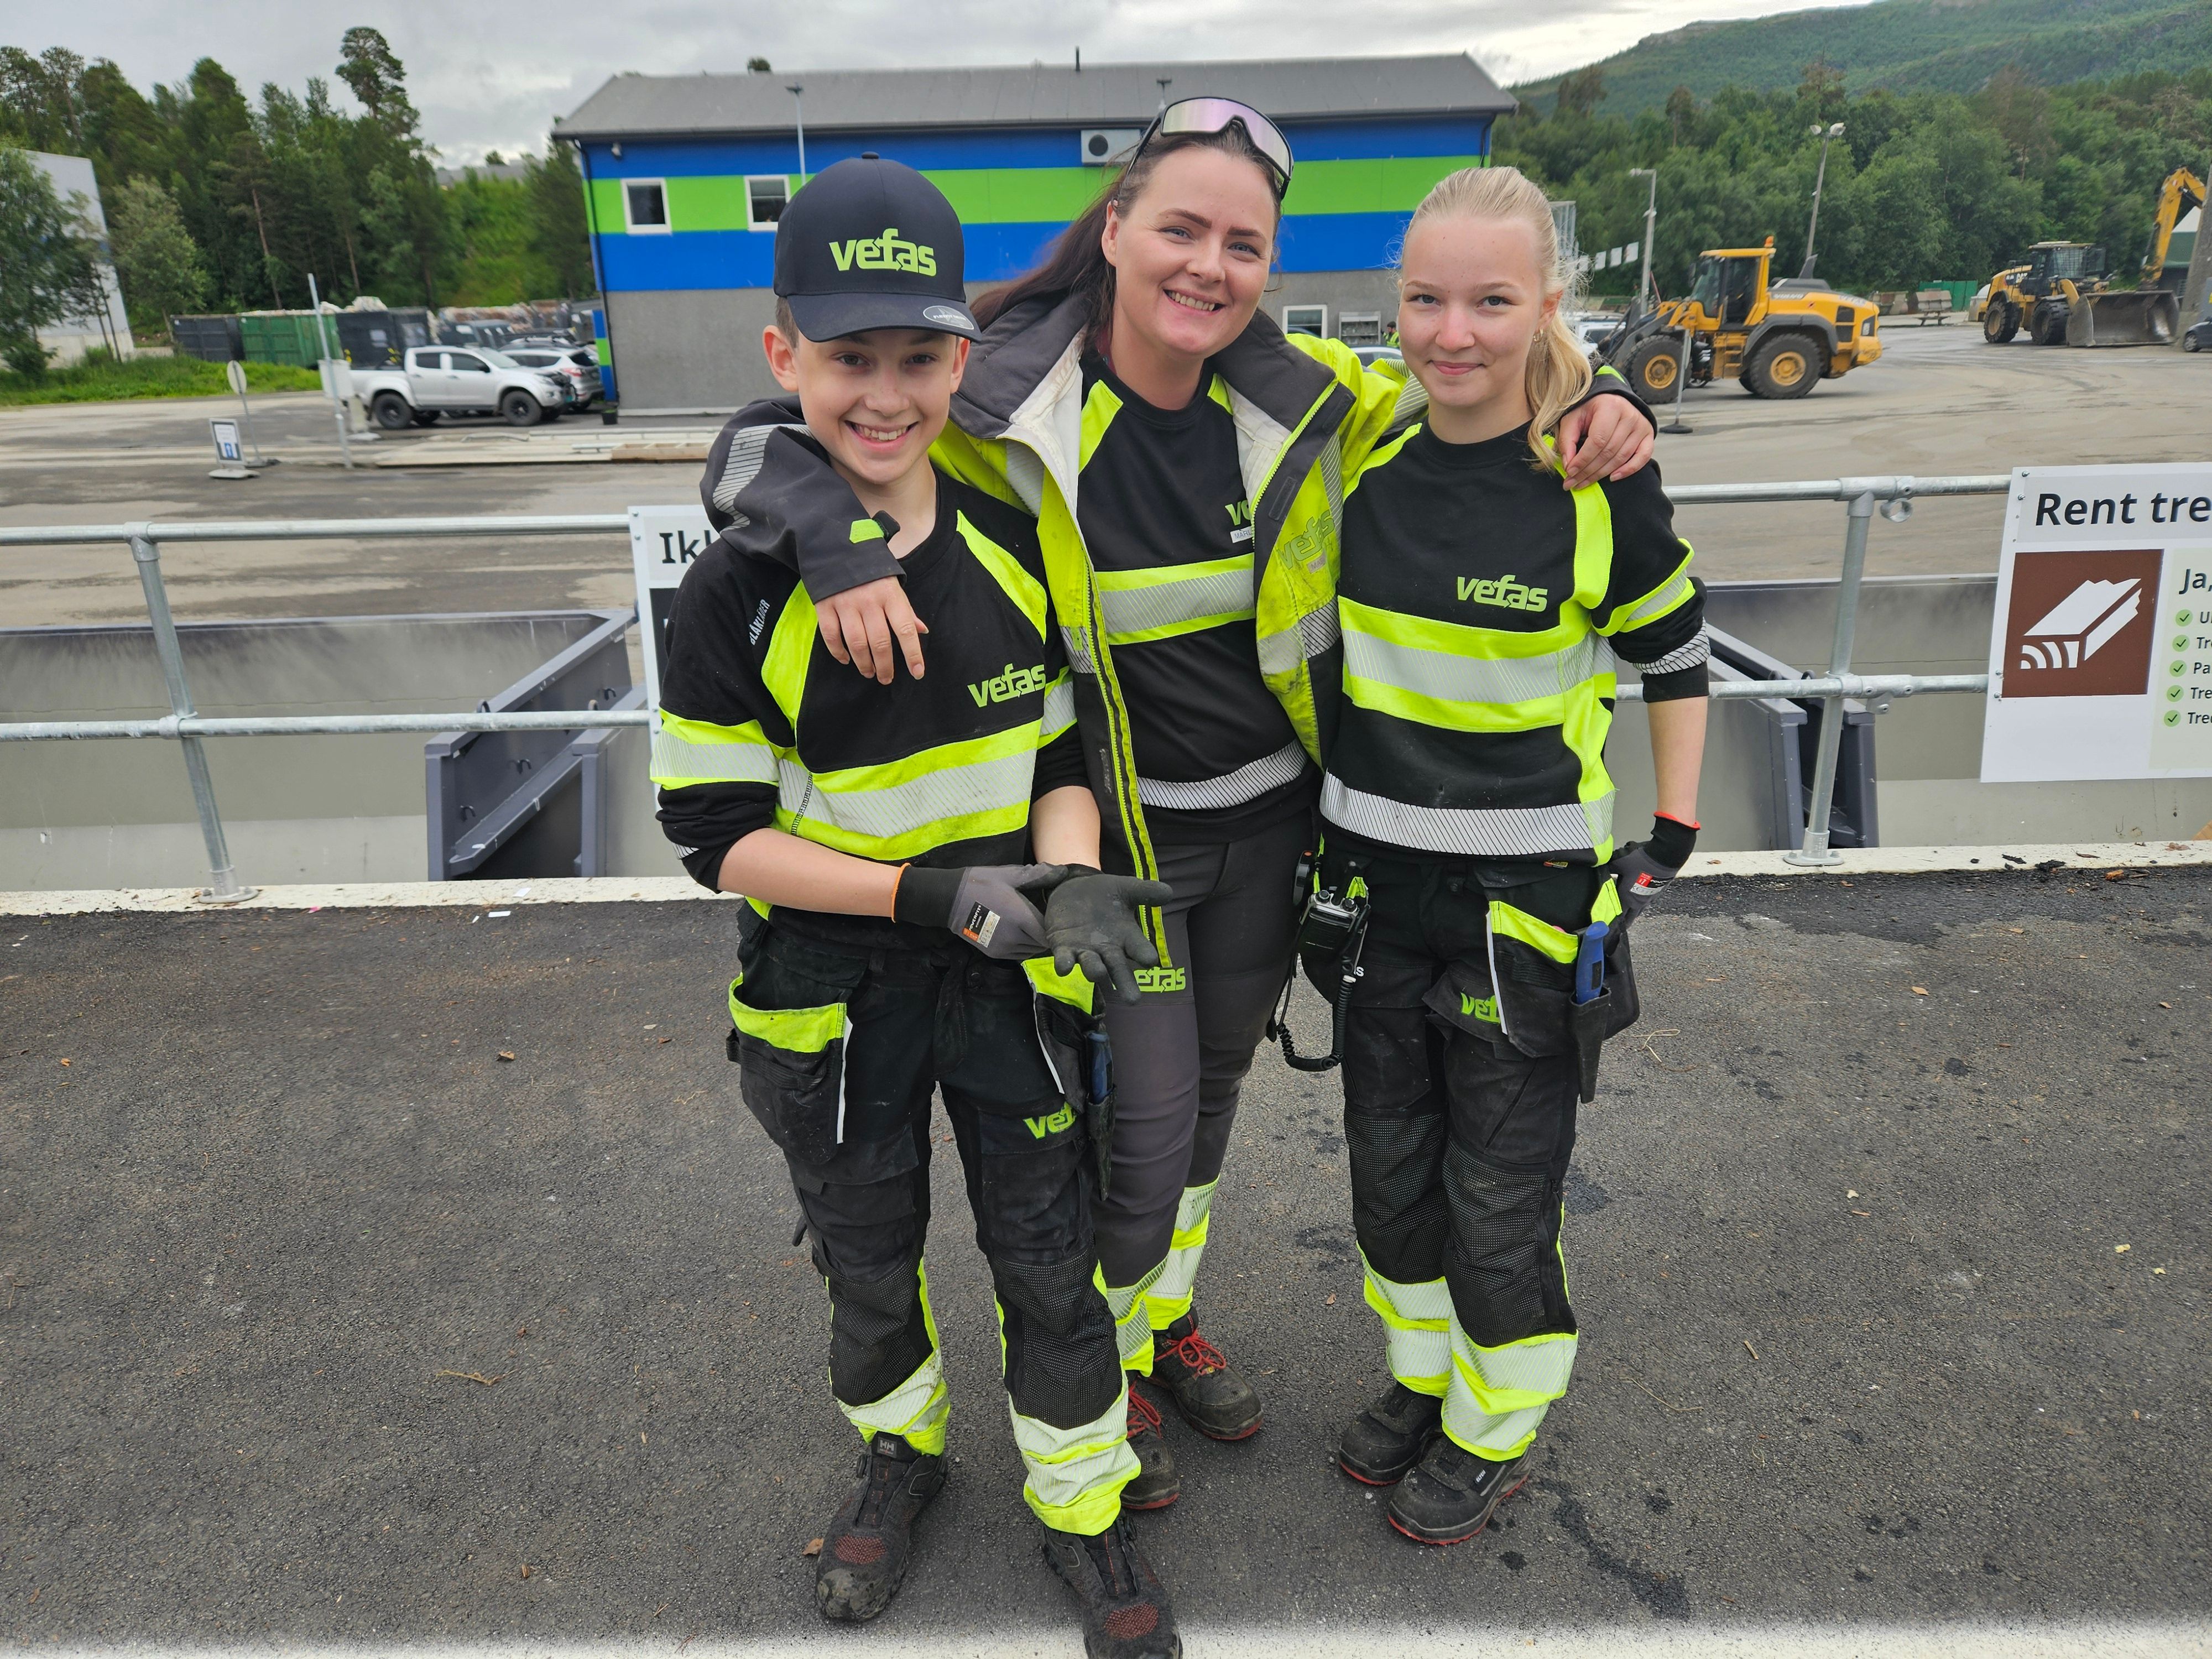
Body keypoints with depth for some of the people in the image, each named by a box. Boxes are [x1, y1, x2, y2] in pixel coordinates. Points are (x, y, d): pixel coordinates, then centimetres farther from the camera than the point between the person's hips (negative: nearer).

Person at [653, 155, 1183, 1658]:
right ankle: (902, 1449, 51)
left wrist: (1065, 883, -18)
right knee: (869, 1266, 21)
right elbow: (718, 833, -14)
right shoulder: (736, 595, -16)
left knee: (1053, 1267, 13)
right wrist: (928, 894, -24)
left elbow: (1060, 752, 2)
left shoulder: (1015, 546, -6)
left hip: (1011, 984, 2)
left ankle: (1086, 1509, 38)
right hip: (836, 997, -1)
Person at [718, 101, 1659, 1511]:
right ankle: (1098, 1362, 33)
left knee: (1214, 1089, 21)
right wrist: (836, 540, -34)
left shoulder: (1312, 400, -7)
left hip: (1271, 816, 4)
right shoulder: (1012, 410, -17)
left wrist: (1594, 413, -11)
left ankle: (1168, 1314, 49)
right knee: (1146, 1123, 0)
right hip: (1118, 830, -4)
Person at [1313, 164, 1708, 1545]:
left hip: (1529, 903, -4)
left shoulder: (1599, 483, -11)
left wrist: (1672, 840, 2)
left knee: (1499, 1204, 9)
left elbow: (1678, 656, 2)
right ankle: (1423, 1379, 44)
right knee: (1391, 1173, 18)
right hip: (1375, 887, 4)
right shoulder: (1366, 459, -1)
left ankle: (1497, 1431, 36)